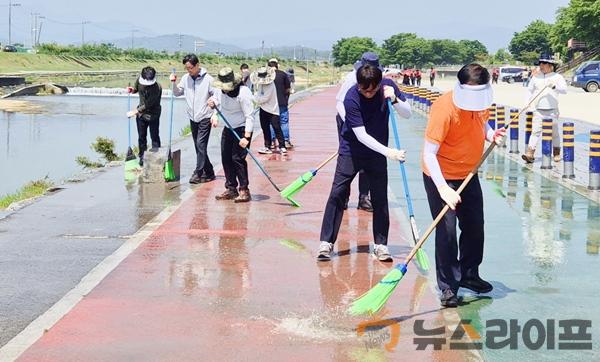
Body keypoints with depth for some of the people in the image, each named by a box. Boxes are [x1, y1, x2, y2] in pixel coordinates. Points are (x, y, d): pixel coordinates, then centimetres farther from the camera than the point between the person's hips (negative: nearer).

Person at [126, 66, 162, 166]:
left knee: (154, 137, 1)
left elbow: (148, 104, -27)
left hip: (153, 115, -5)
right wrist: (131, 90, -10)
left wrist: (134, 112, -25)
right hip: (141, 114, 5)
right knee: (141, 136, 12)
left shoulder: (157, 88, -27)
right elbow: (136, 89, 14)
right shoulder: (139, 80, -10)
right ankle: (142, 157, 23)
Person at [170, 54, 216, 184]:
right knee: (198, 146, 9)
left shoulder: (208, 79, -10)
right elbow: (177, 93, 12)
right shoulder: (186, 78, 5)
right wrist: (174, 83, -4)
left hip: (205, 117, -6)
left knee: (201, 144, -13)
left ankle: (198, 173, -10)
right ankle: (209, 172, 18)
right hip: (192, 117, 6)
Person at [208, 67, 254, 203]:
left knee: (238, 158, -13)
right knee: (226, 158, 7)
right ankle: (231, 189, 17)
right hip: (228, 128, 8)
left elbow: (249, 116, -23)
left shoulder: (243, 92, -24)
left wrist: (246, 136, -29)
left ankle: (244, 190, -7)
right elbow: (216, 100, 19)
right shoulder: (219, 89, -4)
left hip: (242, 128, -8)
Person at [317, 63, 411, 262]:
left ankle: (380, 244, 11)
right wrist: (388, 151, -32)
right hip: (351, 151, -3)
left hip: (377, 152, 3)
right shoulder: (351, 98, -24)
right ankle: (326, 242, -1)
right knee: (337, 194, -7)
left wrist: (394, 99, -25)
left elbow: (407, 113, -5)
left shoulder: (388, 86, -12)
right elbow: (361, 136, -25)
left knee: (380, 198, 3)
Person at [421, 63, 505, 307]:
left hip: (468, 174, 7)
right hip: (441, 177, -7)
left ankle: (468, 275, 34)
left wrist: (491, 134, -7)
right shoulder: (444, 109, -29)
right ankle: (448, 287, 4)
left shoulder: (481, 102, -7)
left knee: (475, 227, 15)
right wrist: (443, 189, -39)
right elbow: (429, 153, -31)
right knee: (446, 231, -9)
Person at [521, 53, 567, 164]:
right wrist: (529, 101, 5)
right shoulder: (536, 77, 9)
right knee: (535, 131, -8)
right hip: (538, 110, 2)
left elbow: (564, 90, -12)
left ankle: (556, 153, 22)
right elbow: (530, 90, 19)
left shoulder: (557, 77, -1)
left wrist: (554, 86, -29)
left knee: (554, 133, 7)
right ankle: (530, 154, -15)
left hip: (552, 110, -2)